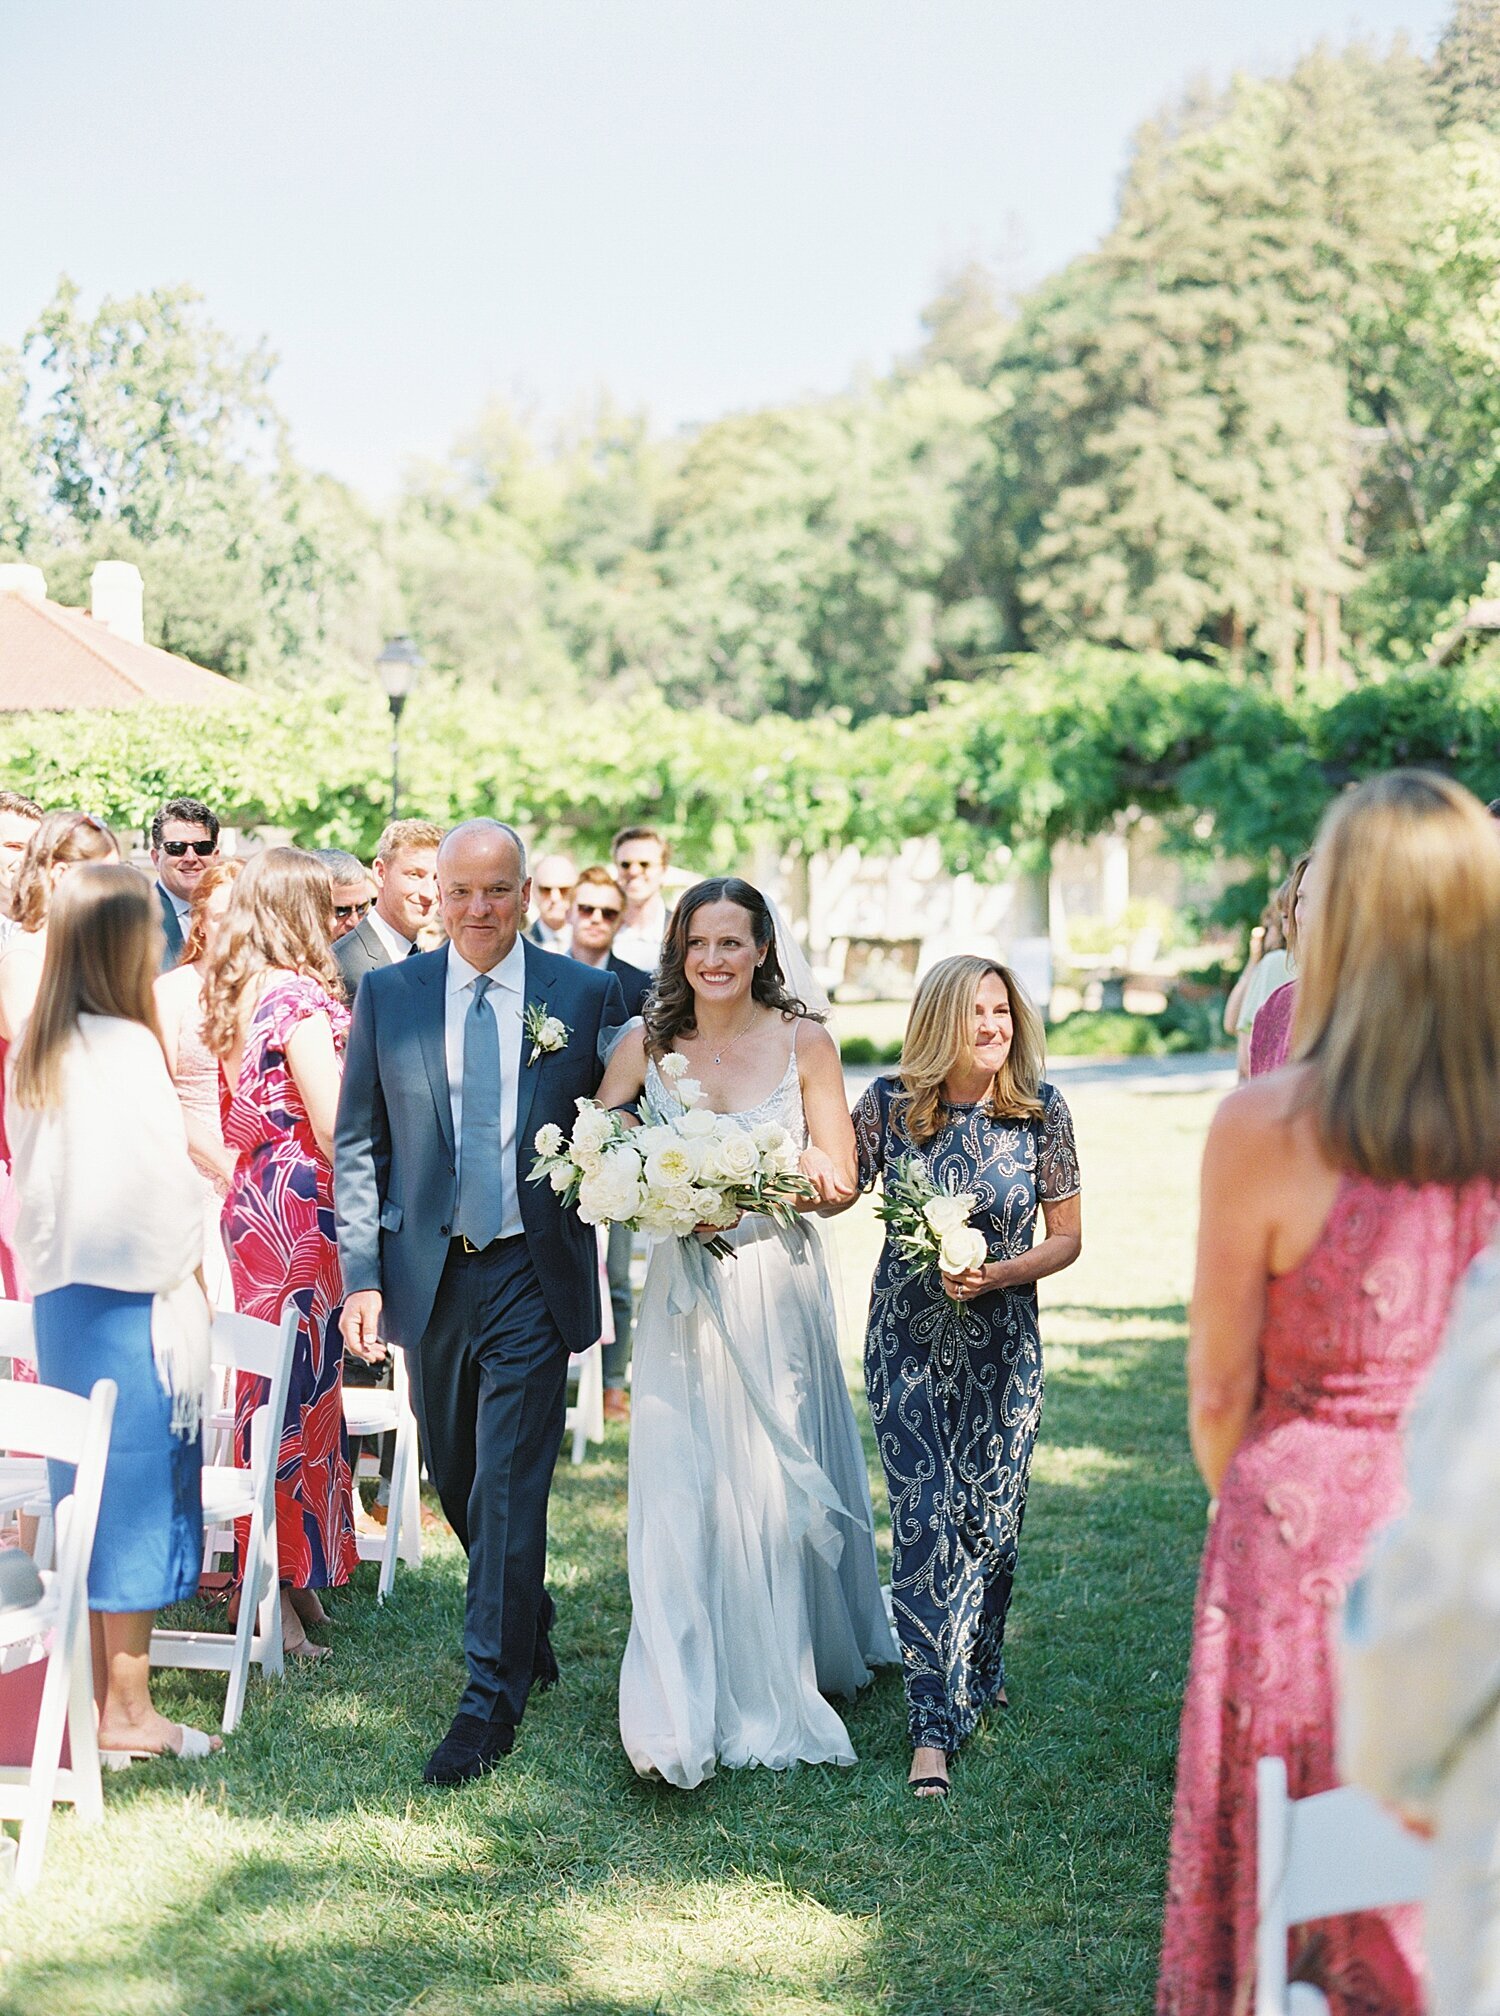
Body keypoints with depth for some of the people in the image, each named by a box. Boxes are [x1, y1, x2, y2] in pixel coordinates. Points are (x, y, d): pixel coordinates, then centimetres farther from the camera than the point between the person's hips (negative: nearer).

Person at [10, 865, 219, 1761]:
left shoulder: (34, 1055, 8)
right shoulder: (126, 1048, -16)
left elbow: (31, 1177, 11)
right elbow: (160, 1184, -15)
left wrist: (51, 1276, 15)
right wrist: (187, 1282, -4)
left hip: (59, 1293, 8)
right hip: (129, 1294, -8)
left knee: (81, 1487, 14)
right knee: (136, 1485, 0)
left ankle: (88, 1696, 21)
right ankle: (129, 1710, 7)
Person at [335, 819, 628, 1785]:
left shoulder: (587, 996, -1)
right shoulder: (387, 995, 3)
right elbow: (359, 1145, 4)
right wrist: (362, 1273, -4)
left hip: (533, 1272, -3)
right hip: (428, 1272, 3)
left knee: (511, 1484, -6)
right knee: (457, 1479, 16)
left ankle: (493, 1699, 3)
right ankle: (529, 1625, 40)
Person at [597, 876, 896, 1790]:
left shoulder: (804, 1041, -2)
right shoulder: (644, 1044, 3)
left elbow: (839, 1178, -4)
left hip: (778, 1283, -1)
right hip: (684, 1292, 1)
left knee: (779, 1484, 9)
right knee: (679, 1486, -6)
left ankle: (781, 1688, 29)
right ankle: (681, 1715, -3)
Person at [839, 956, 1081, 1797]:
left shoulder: (1042, 1109, -5)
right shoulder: (890, 1103, -6)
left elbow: (1068, 1236, 0)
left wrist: (997, 1275, -15)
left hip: (1002, 1344, 1)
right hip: (908, 1340, -1)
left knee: (990, 1518, 8)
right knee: (925, 1516, -8)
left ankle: (978, 1672, 36)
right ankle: (934, 1727, -4)